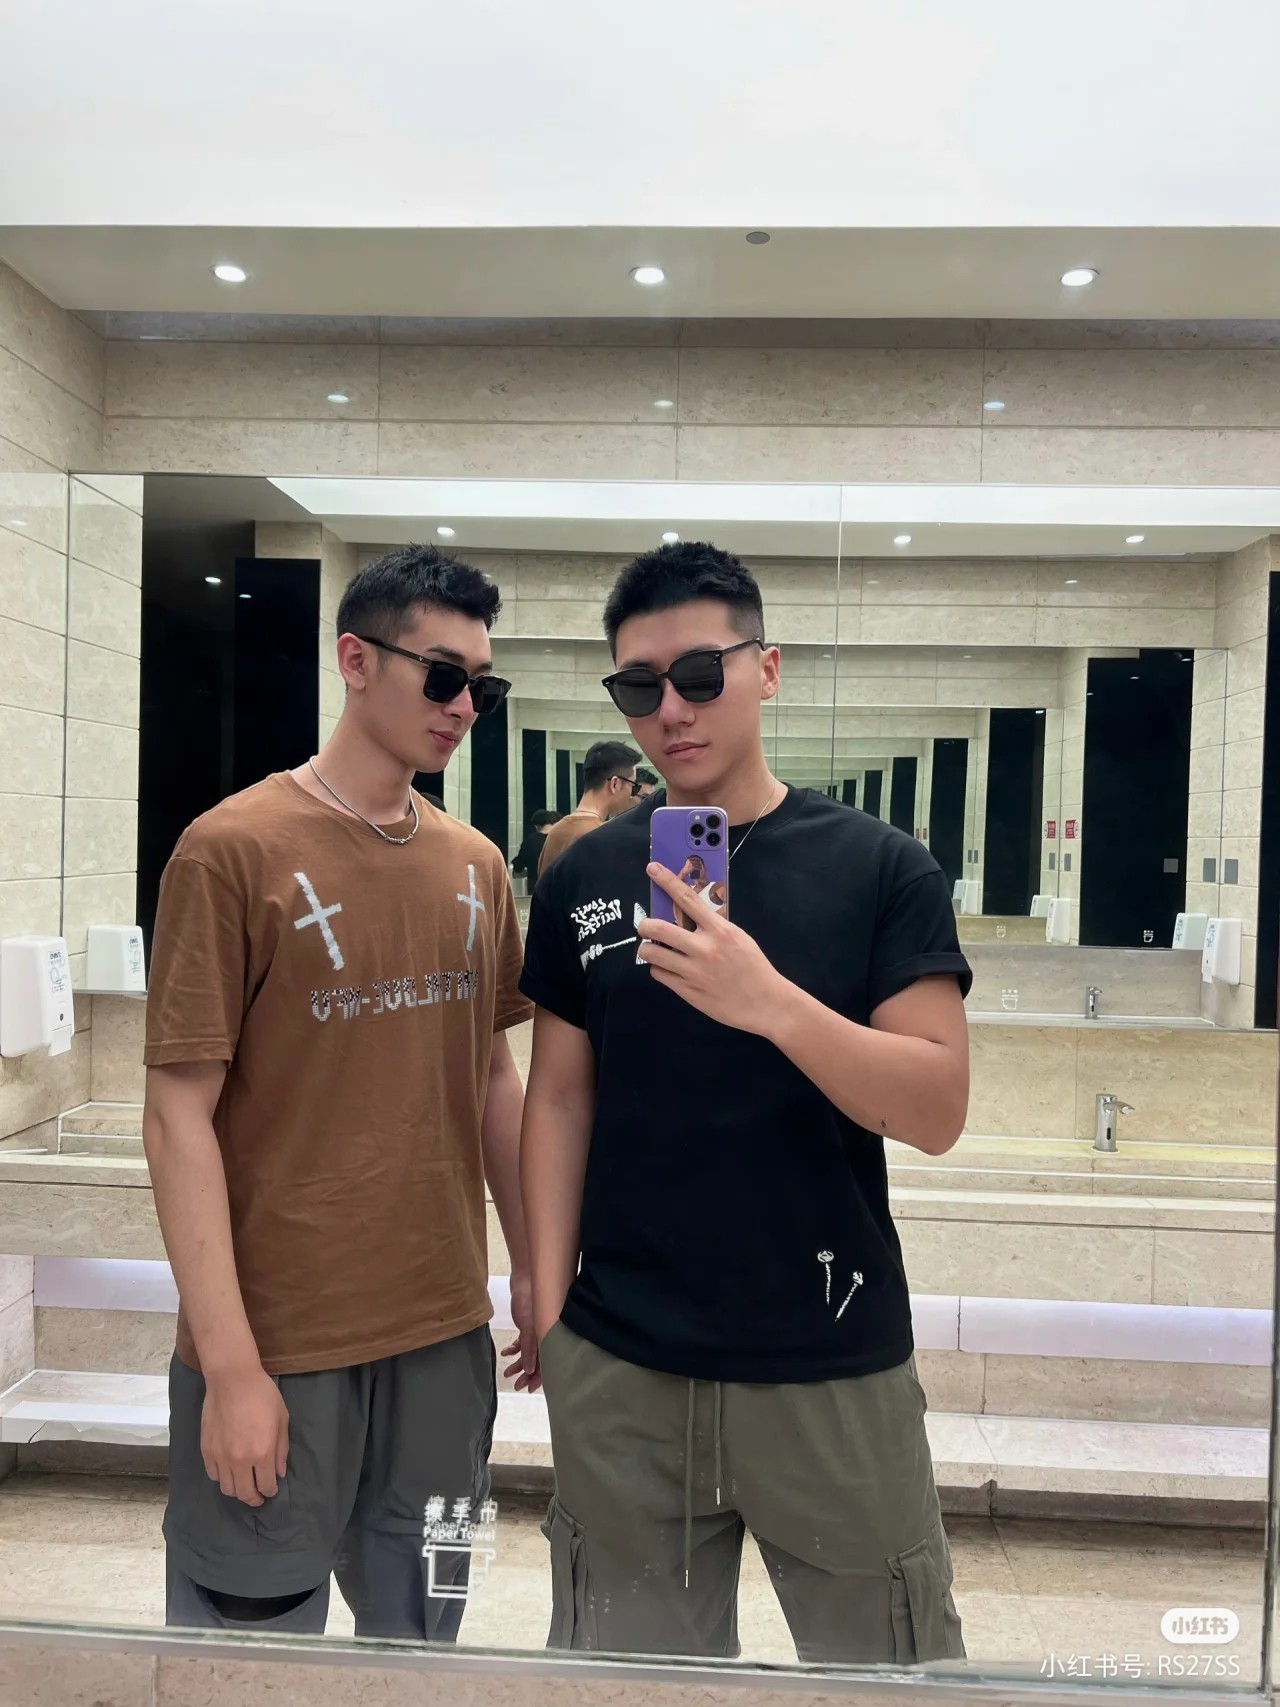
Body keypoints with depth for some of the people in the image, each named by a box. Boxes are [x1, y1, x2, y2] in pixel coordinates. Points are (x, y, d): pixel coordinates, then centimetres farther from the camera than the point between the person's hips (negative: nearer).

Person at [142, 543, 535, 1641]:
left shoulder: (475, 864, 4)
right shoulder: (235, 849, -11)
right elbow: (181, 1112, -12)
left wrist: (534, 1267, 12)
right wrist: (229, 1363, -14)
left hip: (448, 1330, 5)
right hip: (280, 1343, -5)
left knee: (420, 1634, 20)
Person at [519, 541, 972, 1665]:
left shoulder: (879, 868, -6)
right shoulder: (584, 881, 1)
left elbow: (938, 1110, -12)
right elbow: (561, 1097, 6)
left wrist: (771, 1002, -27)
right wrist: (548, 1302, 1)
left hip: (833, 1363, -1)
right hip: (618, 1366, 2)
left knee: (892, 1662, 14)